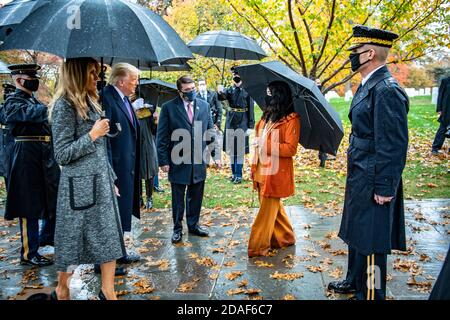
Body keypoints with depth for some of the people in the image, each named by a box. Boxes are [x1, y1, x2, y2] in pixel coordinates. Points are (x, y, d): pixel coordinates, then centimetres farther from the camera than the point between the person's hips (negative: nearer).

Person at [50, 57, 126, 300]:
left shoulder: (90, 102, 11)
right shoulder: (64, 106, -13)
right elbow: (62, 155, -16)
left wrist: (110, 179, 16)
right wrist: (92, 135, -16)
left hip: (101, 182, 8)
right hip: (80, 186, -8)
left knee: (110, 237, 8)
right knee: (75, 240, 7)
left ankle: (108, 291, 18)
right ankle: (61, 291, 28)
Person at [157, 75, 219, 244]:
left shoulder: (204, 105, 4)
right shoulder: (169, 107, -7)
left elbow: (210, 132, 9)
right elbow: (162, 137, -5)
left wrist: (215, 154, 4)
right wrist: (163, 161, -8)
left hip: (199, 160, 3)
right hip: (178, 161, -3)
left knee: (196, 197, 15)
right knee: (178, 198, 10)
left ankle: (193, 225, 34)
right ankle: (177, 228, 27)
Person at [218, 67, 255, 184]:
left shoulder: (247, 91, -2)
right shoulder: (230, 90, 9)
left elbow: (251, 110, -3)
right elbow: (222, 97, -12)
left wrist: (250, 126, -8)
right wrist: (220, 92, -35)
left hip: (242, 124, -4)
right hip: (230, 123, 4)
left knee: (240, 151, -3)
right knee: (231, 150, 9)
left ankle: (238, 175, 4)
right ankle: (233, 173, 21)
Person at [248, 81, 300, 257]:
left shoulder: (291, 119, -10)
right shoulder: (267, 116, 13)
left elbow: (291, 149, -15)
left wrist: (265, 144, -21)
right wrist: (254, 166, 16)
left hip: (276, 172, -8)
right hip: (262, 170, 8)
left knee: (267, 210, 0)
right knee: (274, 207, 16)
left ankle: (257, 247, 8)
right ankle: (285, 238, 32)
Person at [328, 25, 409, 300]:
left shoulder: (387, 90, -19)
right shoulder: (368, 86, 11)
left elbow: (395, 145, -22)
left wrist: (385, 188, -20)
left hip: (373, 183, -10)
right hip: (359, 178, 10)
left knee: (371, 242, 2)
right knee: (356, 233, 22)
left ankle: (371, 294, 18)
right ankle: (355, 282, 41)